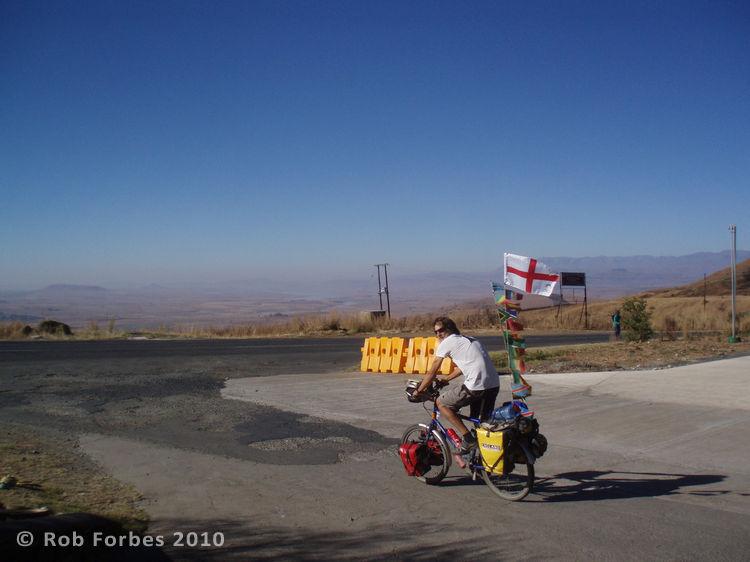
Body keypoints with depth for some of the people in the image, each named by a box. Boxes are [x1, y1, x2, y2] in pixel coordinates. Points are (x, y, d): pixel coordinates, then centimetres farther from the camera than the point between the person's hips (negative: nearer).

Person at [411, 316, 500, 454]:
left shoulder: (447, 343, 3)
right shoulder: (469, 340, 26)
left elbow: (432, 372, 9)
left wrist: (418, 391, 20)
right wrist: (445, 379, 46)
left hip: (476, 388, -8)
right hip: (495, 386, 8)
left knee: (441, 403, 11)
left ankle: (468, 438, 5)